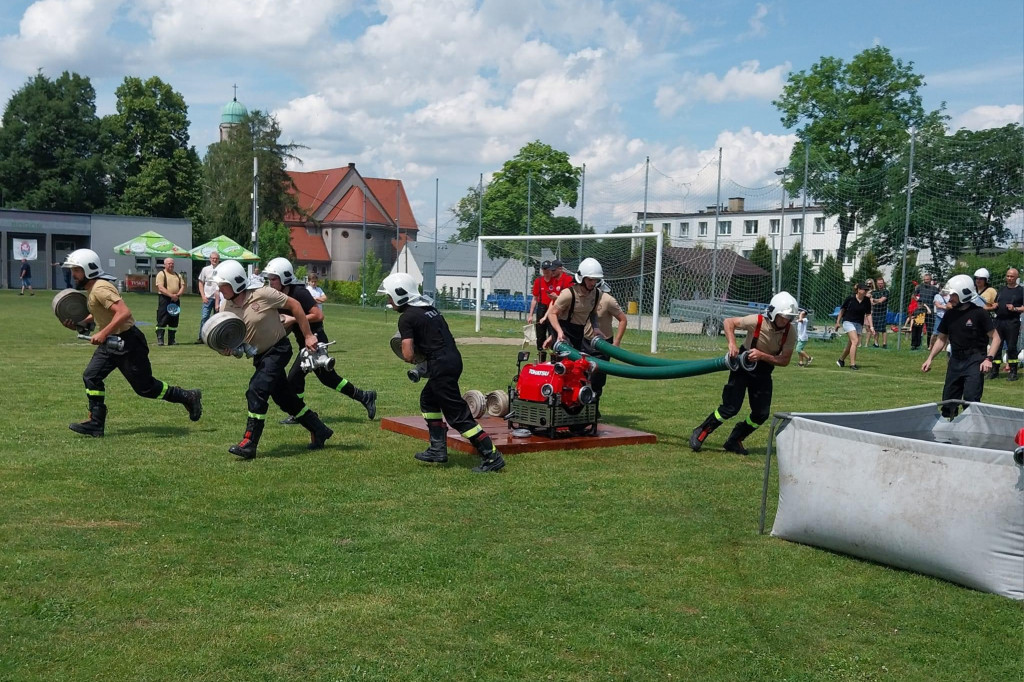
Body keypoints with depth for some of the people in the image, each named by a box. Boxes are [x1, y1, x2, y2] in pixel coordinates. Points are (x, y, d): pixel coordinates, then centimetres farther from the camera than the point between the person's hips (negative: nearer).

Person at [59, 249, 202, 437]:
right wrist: (77, 323, 11)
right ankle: (96, 424, 7)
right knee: (91, 377, 2)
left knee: (144, 387, 1)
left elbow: (124, 312, -31)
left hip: (128, 343, -10)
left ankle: (188, 397, 17)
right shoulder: (92, 288, 9)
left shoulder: (100, 289, -21)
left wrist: (103, 333, -31)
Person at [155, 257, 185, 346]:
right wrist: (171, 295, -20)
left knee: (174, 321, 7)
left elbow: (182, 287, 10)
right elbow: (161, 288, -12)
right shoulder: (161, 274, -1)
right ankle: (160, 340, -3)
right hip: (164, 299, -6)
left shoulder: (178, 275, 18)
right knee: (162, 321, -6)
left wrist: (178, 295, -9)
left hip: (175, 300, 6)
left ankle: (171, 340, 12)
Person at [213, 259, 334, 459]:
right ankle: (319, 431, 30)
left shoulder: (262, 294, -21)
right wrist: (227, 348, -19)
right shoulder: (226, 308, -4)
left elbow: (294, 305, -12)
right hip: (260, 356, 7)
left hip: (278, 350, -7)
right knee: (285, 398, 13)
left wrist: (308, 336, -10)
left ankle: (249, 444, -15)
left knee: (257, 390, -20)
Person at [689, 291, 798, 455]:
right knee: (731, 408, -14)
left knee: (762, 414, 0)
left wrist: (762, 356, -30)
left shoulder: (790, 333, -15)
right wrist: (732, 343, -29)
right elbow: (728, 322, -14)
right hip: (743, 365, -4)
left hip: (763, 372, 4)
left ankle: (734, 441, 20)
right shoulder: (757, 321, -25)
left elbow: (785, 360, -16)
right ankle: (700, 433, 5)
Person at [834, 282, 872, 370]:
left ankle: (841, 360, 33)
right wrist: (838, 322, 2)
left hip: (859, 324, 5)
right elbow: (842, 309, 1)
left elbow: (868, 314, 2)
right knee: (855, 341, -20)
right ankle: (852, 364, -20)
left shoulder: (867, 301, 0)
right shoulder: (850, 298, -10)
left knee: (851, 344, 9)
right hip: (848, 321, -4)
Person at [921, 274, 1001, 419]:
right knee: (948, 400, 10)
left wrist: (989, 358, -20)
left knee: (970, 399, -15)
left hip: (974, 361, -6)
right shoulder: (950, 314, 8)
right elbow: (942, 339, 17)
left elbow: (995, 337, -8)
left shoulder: (979, 313, -9)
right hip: (955, 360, 6)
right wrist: (930, 358, 9)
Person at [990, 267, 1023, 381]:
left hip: (1012, 322, -5)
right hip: (999, 321, 5)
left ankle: (1013, 372, 3)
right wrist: (994, 306, 3)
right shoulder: (1001, 290, 18)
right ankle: (994, 371, 11)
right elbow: (995, 304, 24)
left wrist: (1015, 309, -17)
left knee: (1011, 347, -4)